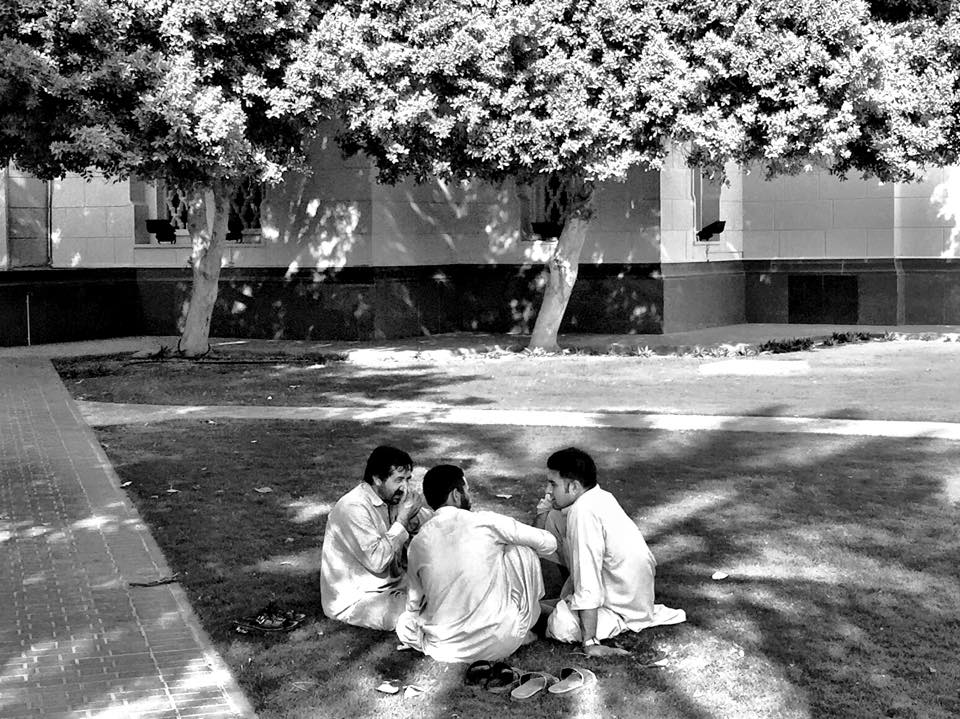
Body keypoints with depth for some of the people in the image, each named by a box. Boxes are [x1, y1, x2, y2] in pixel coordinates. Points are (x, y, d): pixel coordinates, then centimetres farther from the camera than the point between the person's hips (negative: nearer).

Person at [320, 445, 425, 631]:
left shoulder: (391, 499, 3)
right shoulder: (353, 507, -21)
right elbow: (376, 561, -27)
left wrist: (412, 517, -13)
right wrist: (401, 520, -22)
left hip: (390, 584, 8)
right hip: (356, 599, -8)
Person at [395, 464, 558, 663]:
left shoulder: (418, 542, 1)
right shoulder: (487, 523, -7)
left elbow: (414, 604, 11)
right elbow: (548, 543, 4)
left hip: (443, 648, 3)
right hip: (501, 643, -3)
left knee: (405, 622, 34)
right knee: (523, 549, 14)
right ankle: (523, 628, 25)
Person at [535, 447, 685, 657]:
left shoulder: (583, 513, -30)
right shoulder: (597, 497, 0)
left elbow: (587, 583, -32)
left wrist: (590, 643, -32)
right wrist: (541, 515, -11)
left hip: (627, 600, -9)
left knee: (561, 627, -30)